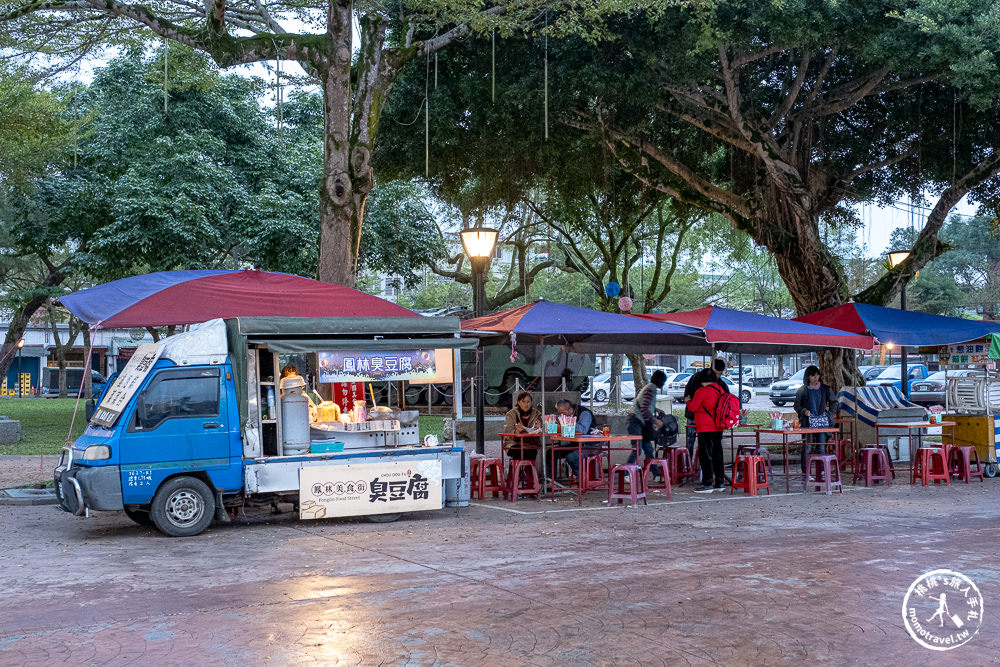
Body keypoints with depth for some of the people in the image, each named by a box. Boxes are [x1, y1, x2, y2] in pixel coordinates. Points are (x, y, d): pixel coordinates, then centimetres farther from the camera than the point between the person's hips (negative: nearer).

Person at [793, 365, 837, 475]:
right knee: (807, 447, -5)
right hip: (808, 422, -2)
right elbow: (797, 405, 8)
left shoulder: (825, 388, 10)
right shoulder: (802, 390, 5)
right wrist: (804, 411, -10)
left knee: (821, 447, 1)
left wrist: (830, 413, 8)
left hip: (822, 421, 2)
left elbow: (834, 401, 19)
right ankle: (805, 472, -2)